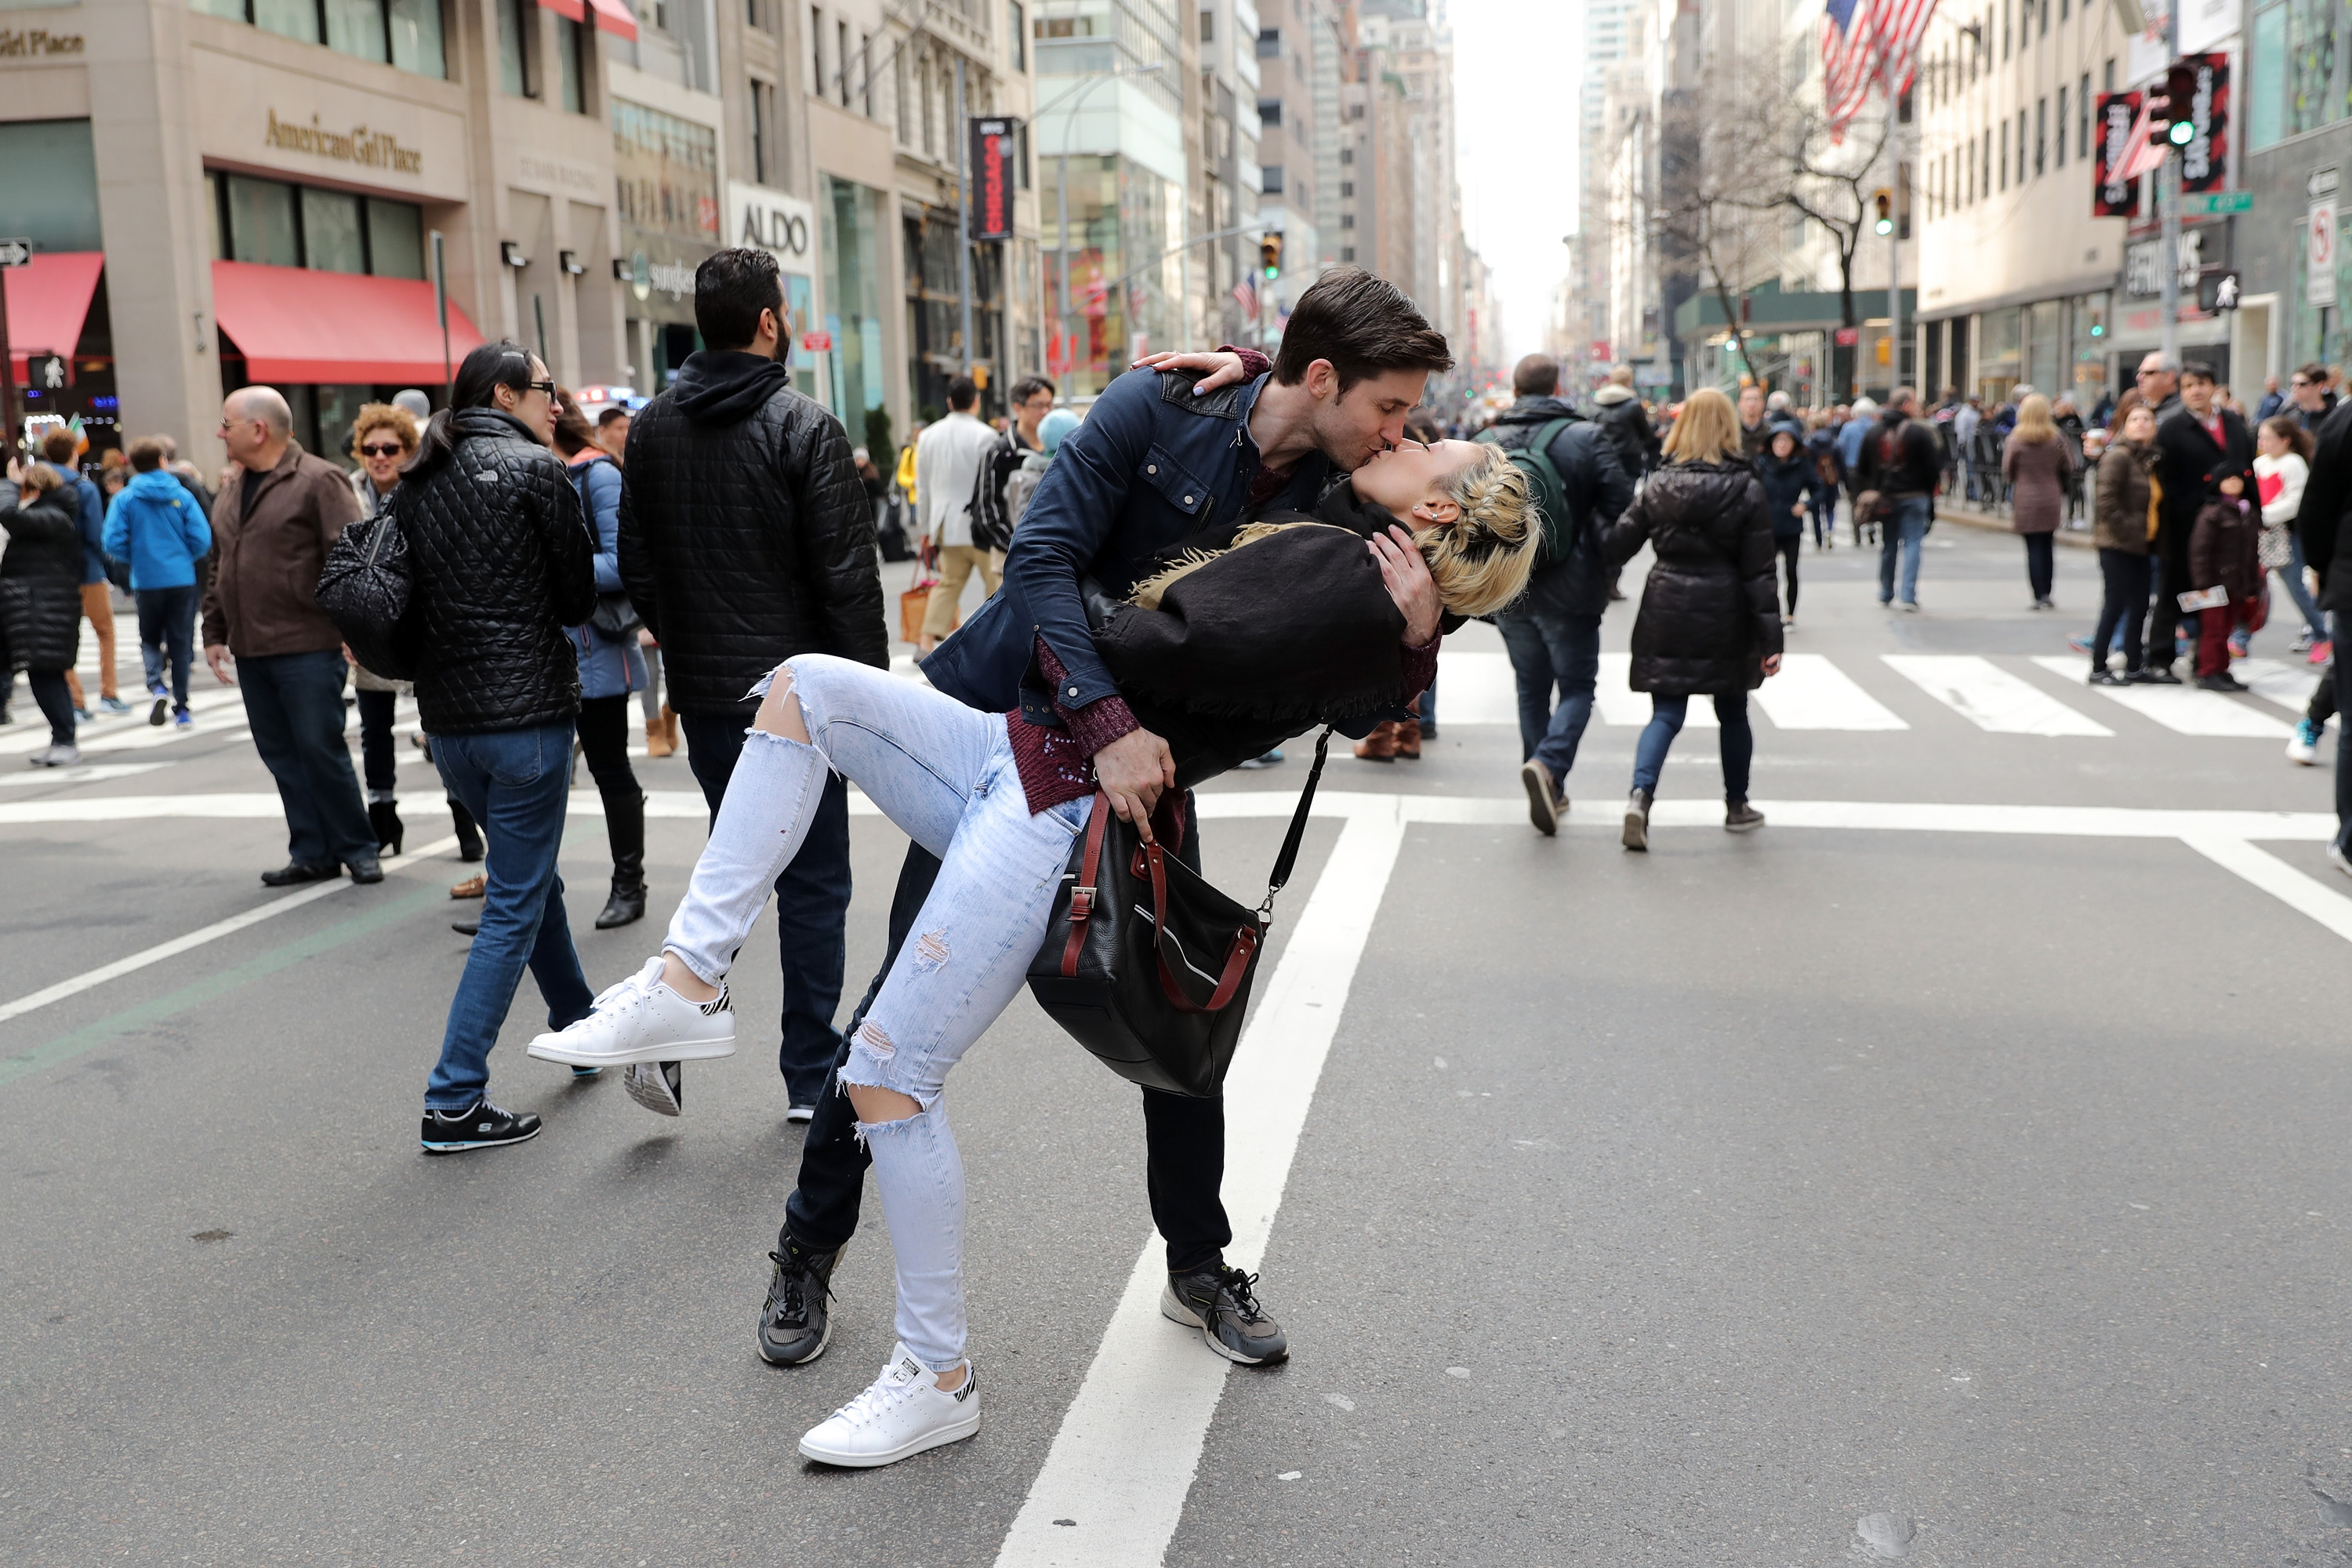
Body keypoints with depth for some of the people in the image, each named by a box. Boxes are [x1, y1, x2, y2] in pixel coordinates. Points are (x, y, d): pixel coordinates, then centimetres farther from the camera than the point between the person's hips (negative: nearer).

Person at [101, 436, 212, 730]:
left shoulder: (125, 498, -4)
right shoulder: (182, 495, -2)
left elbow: (114, 543, -9)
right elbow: (202, 539, -7)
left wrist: (137, 558, 10)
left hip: (146, 581, 0)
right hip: (182, 579, 1)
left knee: (150, 639, 16)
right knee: (180, 643, 9)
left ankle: (156, 685, -9)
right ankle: (180, 708, 10)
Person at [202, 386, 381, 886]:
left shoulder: (318, 481, -8)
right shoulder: (230, 492, 17)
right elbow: (219, 568, 23)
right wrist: (215, 633, 19)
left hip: (308, 647, -7)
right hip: (251, 651, 8)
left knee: (321, 751, -3)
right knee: (280, 754, 9)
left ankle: (356, 848, 11)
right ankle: (311, 854, 17)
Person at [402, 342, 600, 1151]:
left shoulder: (415, 485, 10)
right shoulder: (534, 470, -8)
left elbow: (408, 598, 12)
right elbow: (579, 591, -3)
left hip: (446, 719, 7)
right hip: (527, 711, -7)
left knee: (532, 874, 24)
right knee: (514, 906, -1)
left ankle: (578, 1024, 40)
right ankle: (453, 1101, -1)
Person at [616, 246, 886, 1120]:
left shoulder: (652, 427, 5)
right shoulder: (804, 428, -13)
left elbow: (634, 562, 10)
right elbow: (847, 576, -15)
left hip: (701, 689, 5)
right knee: (813, 881, 6)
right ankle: (811, 1076, 13)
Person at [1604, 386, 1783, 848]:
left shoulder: (1658, 485, -1)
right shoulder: (1746, 489, -7)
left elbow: (1618, 545, -1)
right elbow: (1759, 571, -7)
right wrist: (1770, 637, -6)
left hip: (1667, 611, 1)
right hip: (1725, 617, -1)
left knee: (1666, 714, 4)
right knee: (1733, 713, 16)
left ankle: (1641, 793, -20)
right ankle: (1737, 806, 29)